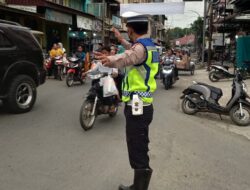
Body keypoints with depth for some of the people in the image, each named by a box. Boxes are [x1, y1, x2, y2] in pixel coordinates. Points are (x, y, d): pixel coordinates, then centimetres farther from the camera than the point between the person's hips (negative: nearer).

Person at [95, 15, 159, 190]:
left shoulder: (141, 46, -18)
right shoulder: (149, 45, 13)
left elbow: (128, 57, -43)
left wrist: (110, 60, -60)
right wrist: (122, 40, 45)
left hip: (137, 107, -11)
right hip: (143, 105, 11)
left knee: (138, 153, -4)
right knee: (140, 151, 21)